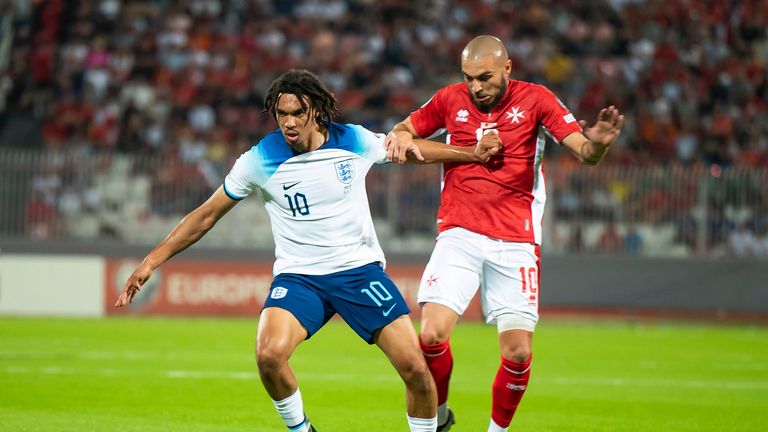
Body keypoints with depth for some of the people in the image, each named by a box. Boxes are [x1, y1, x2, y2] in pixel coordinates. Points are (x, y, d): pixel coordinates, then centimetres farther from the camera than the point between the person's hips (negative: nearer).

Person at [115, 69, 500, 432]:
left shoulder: (354, 142, -5)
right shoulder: (259, 161, -8)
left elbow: (413, 149, 15)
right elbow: (207, 214, 2)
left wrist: (472, 154, 17)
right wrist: (153, 260, -2)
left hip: (360, 267, 1)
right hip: (298, 276, -1)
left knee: (415, 368, -12)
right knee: (269, 356, -28)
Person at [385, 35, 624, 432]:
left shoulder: (535, 100, -1)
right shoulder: (451, 99, 5)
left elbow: (584, 153, -7)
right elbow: (408, 127, 20)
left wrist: (597, 142, -31)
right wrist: (400, 136, -4)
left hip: (515, 242, -1)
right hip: (459, 235, 1)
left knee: (518, 351, -8)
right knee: (432, 335, -15)